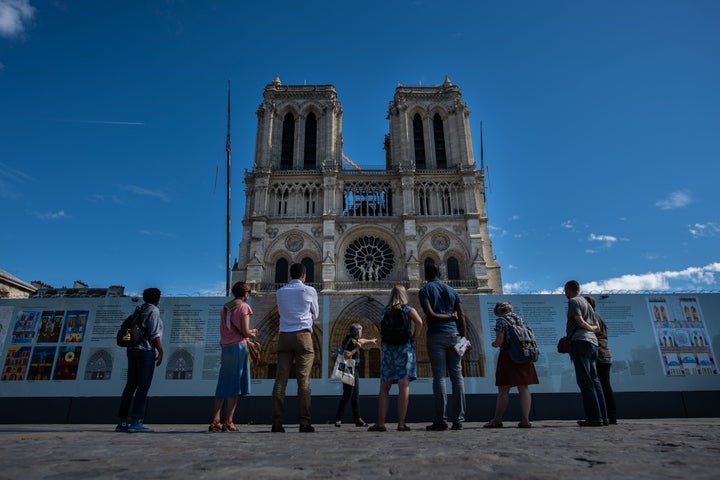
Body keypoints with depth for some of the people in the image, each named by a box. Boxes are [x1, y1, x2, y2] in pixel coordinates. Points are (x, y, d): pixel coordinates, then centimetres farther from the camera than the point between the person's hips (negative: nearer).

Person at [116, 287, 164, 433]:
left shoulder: (140, 311, 17)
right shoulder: (153, 310, -6)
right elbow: (154, 333, -13)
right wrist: (161, 351, -10)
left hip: (132, 349, 8)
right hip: (146, 351, -8)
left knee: (131, 385, 7)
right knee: (143, 386, -8)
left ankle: (122, 422, 9)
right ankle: (136, 422, -11)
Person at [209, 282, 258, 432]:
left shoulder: (224, 308, 17)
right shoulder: (244, 306, -4)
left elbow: (224, 331, 16)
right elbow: (245, 332, -12)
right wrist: (252, 333, 10)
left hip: (225, 348, 6)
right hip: (238, 347, -6)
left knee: (223, 386, 10)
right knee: (234, 386, -2)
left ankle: (215, 421, 9)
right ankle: (228, 422, -2)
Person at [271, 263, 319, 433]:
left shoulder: (280, 292, 13)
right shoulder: (309, 291, 4)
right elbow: (315, 314, 14)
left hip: (284, 336, 3)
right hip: (303, 336, -3)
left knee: (280, 379, 1)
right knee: (303, 380, -3)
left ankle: (277, 422, -1)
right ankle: (304, 422, -5)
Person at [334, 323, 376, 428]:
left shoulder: (354, 340, 13)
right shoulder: (350, 341, -16)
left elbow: (362, 341, 37)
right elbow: (346, 356, -26)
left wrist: (371, 340, 53)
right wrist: (356, 349, -21)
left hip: (354, 371, 10)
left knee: (356, 396, 8)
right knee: (347, 395, -9)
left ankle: (357, 419, 11)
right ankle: (338, 419, -4)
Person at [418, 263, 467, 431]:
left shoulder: (425, 290, 3)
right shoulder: (451, 290, 16)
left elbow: (430, 315, -11)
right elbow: (462, 316, 8)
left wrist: (450, 316, 2)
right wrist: (463, 338, 9)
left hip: (436, 336, -4)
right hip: (454, 335, 4)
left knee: (439, 377, -4)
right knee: (457, 376, 4)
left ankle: (440, 420, -4)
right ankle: (458, 420, 4)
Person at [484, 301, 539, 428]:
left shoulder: (501, 320, -7)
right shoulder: (519, 318, 13)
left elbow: (499, 341, -13)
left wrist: (494, 344, 7)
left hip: (508, 356, -6)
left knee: (503, 389, 0)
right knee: (523, 388, 5)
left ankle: (497, 420, 8)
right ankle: (525, 419, 2)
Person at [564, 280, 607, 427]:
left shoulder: (573, 301, 1)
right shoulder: (588, 304, 26)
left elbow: (580, 322, -10)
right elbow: (597, 328, 25)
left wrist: (589, 328, 6)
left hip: (580, 341, -9)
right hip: (593, 343, 9)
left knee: (585, 381, -11)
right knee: (594, 380, 7)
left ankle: (594, 417, -15)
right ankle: (603, 417, 4)